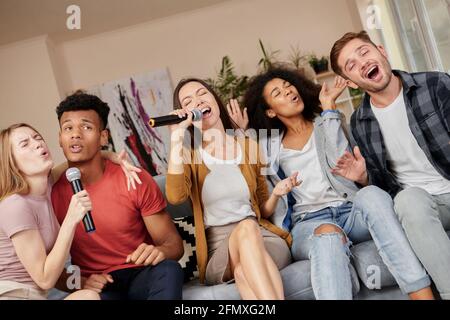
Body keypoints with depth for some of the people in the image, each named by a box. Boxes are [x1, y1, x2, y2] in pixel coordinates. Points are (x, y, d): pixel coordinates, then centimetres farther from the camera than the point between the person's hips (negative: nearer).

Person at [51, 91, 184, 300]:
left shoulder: (136, 180, -7)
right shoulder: (51, 190, -5)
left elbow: (173, 243, -3)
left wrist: (159, 251, -27)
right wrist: (80, 282, -16)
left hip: (141, 276, 3)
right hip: (97, 285, -2)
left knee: (168, 269, -31)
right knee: (99, 295, -37)